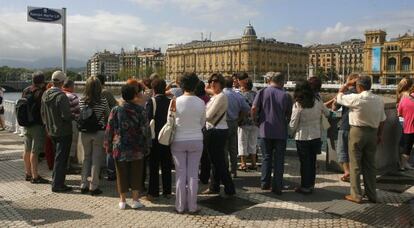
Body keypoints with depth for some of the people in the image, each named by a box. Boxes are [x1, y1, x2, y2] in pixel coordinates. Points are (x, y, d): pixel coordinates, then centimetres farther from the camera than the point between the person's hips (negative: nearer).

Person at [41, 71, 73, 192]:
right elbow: (66, 115, -24)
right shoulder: (61, 96, -22)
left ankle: (57, 182, 29)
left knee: (58, 157, 20)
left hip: (51, 131, 8)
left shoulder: (45, 95, 4)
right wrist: (72, 116, -4)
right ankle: (57, 185, 4)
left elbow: (42, 113, 12)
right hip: (63, 132, -8)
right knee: (61, 158, 0)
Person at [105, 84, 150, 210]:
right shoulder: (140, 110, -5)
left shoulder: (116, 110, -2)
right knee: (136, 174, 10)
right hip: (137, 149, 0)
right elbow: (145, 130, -4)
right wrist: (146, 147, 4)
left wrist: (108, 147, 8)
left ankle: (122, 200, 17)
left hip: (120, 148, 1)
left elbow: (109, 130, 0)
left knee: (122, 174, 9)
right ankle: (135, 200, 15)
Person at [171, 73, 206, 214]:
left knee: (180, 174, 8)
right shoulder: (201, 103, -6)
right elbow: (202, 123, 5)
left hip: (179, 141, -1)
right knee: (193, 174, 8)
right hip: (196, 141, 1)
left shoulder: (176, 101, -11)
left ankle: (180, 206, 16)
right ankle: (192, 206, 14)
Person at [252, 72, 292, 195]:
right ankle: (277, 187, 9)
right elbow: (289, 115, 0)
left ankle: (265, 183, 18)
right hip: (281, 132, -1)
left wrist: (256, 121, 6)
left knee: (267, 157, 14)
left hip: (266, 130, 1)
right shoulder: (286, 95, -2)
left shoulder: (262, 92, -3)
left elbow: (254, 109, -10)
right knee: (279, 159, 7)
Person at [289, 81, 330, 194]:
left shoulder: (298, 105, -17)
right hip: (316, 136, 4)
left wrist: (292, 132, 8)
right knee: (312, 161, 16)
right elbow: (327, 113, 14)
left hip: (302, 137, -4)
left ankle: (305, 187, 14)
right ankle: (311, 184, 27)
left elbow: (293, 125, -12)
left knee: (305, 163, 6)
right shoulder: (317, 102, -3)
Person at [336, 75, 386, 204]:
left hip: (357, 132, -5)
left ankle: (356, 195, 8)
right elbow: (382, 120, 8)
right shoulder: (379, 100, 2)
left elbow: (339, 96, -1)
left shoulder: (356, 98, -16)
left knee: (355, 165, 4)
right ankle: (372, 195, 21)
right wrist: (380, 135, 18)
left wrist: (348, 84, 7)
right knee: (370, 165, 14)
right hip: (373, 133, 6)